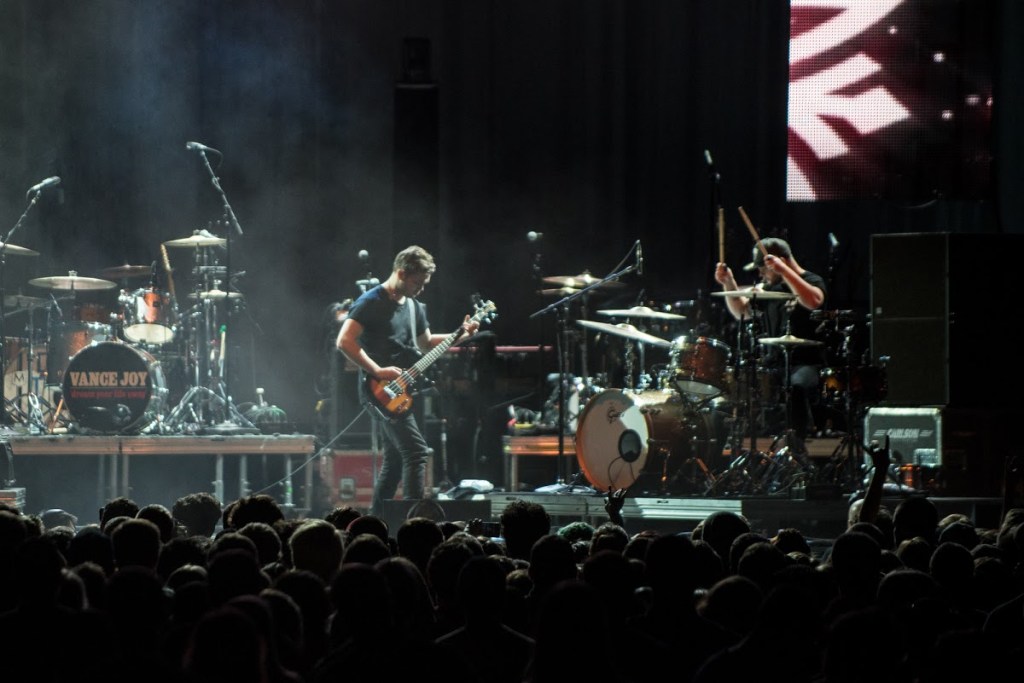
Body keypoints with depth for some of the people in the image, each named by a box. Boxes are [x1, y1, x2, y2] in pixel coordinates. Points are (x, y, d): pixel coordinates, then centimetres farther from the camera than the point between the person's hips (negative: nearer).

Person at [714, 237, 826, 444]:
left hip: (806, 364, -7)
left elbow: (813, 301, -26)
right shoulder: (770, 287, 18)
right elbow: (742, 313, 16)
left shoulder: (811, 281, -2)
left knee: (797, 387, -37)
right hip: (773, 364, 7)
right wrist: (729, 284, 2)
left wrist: (784, 271, -30)